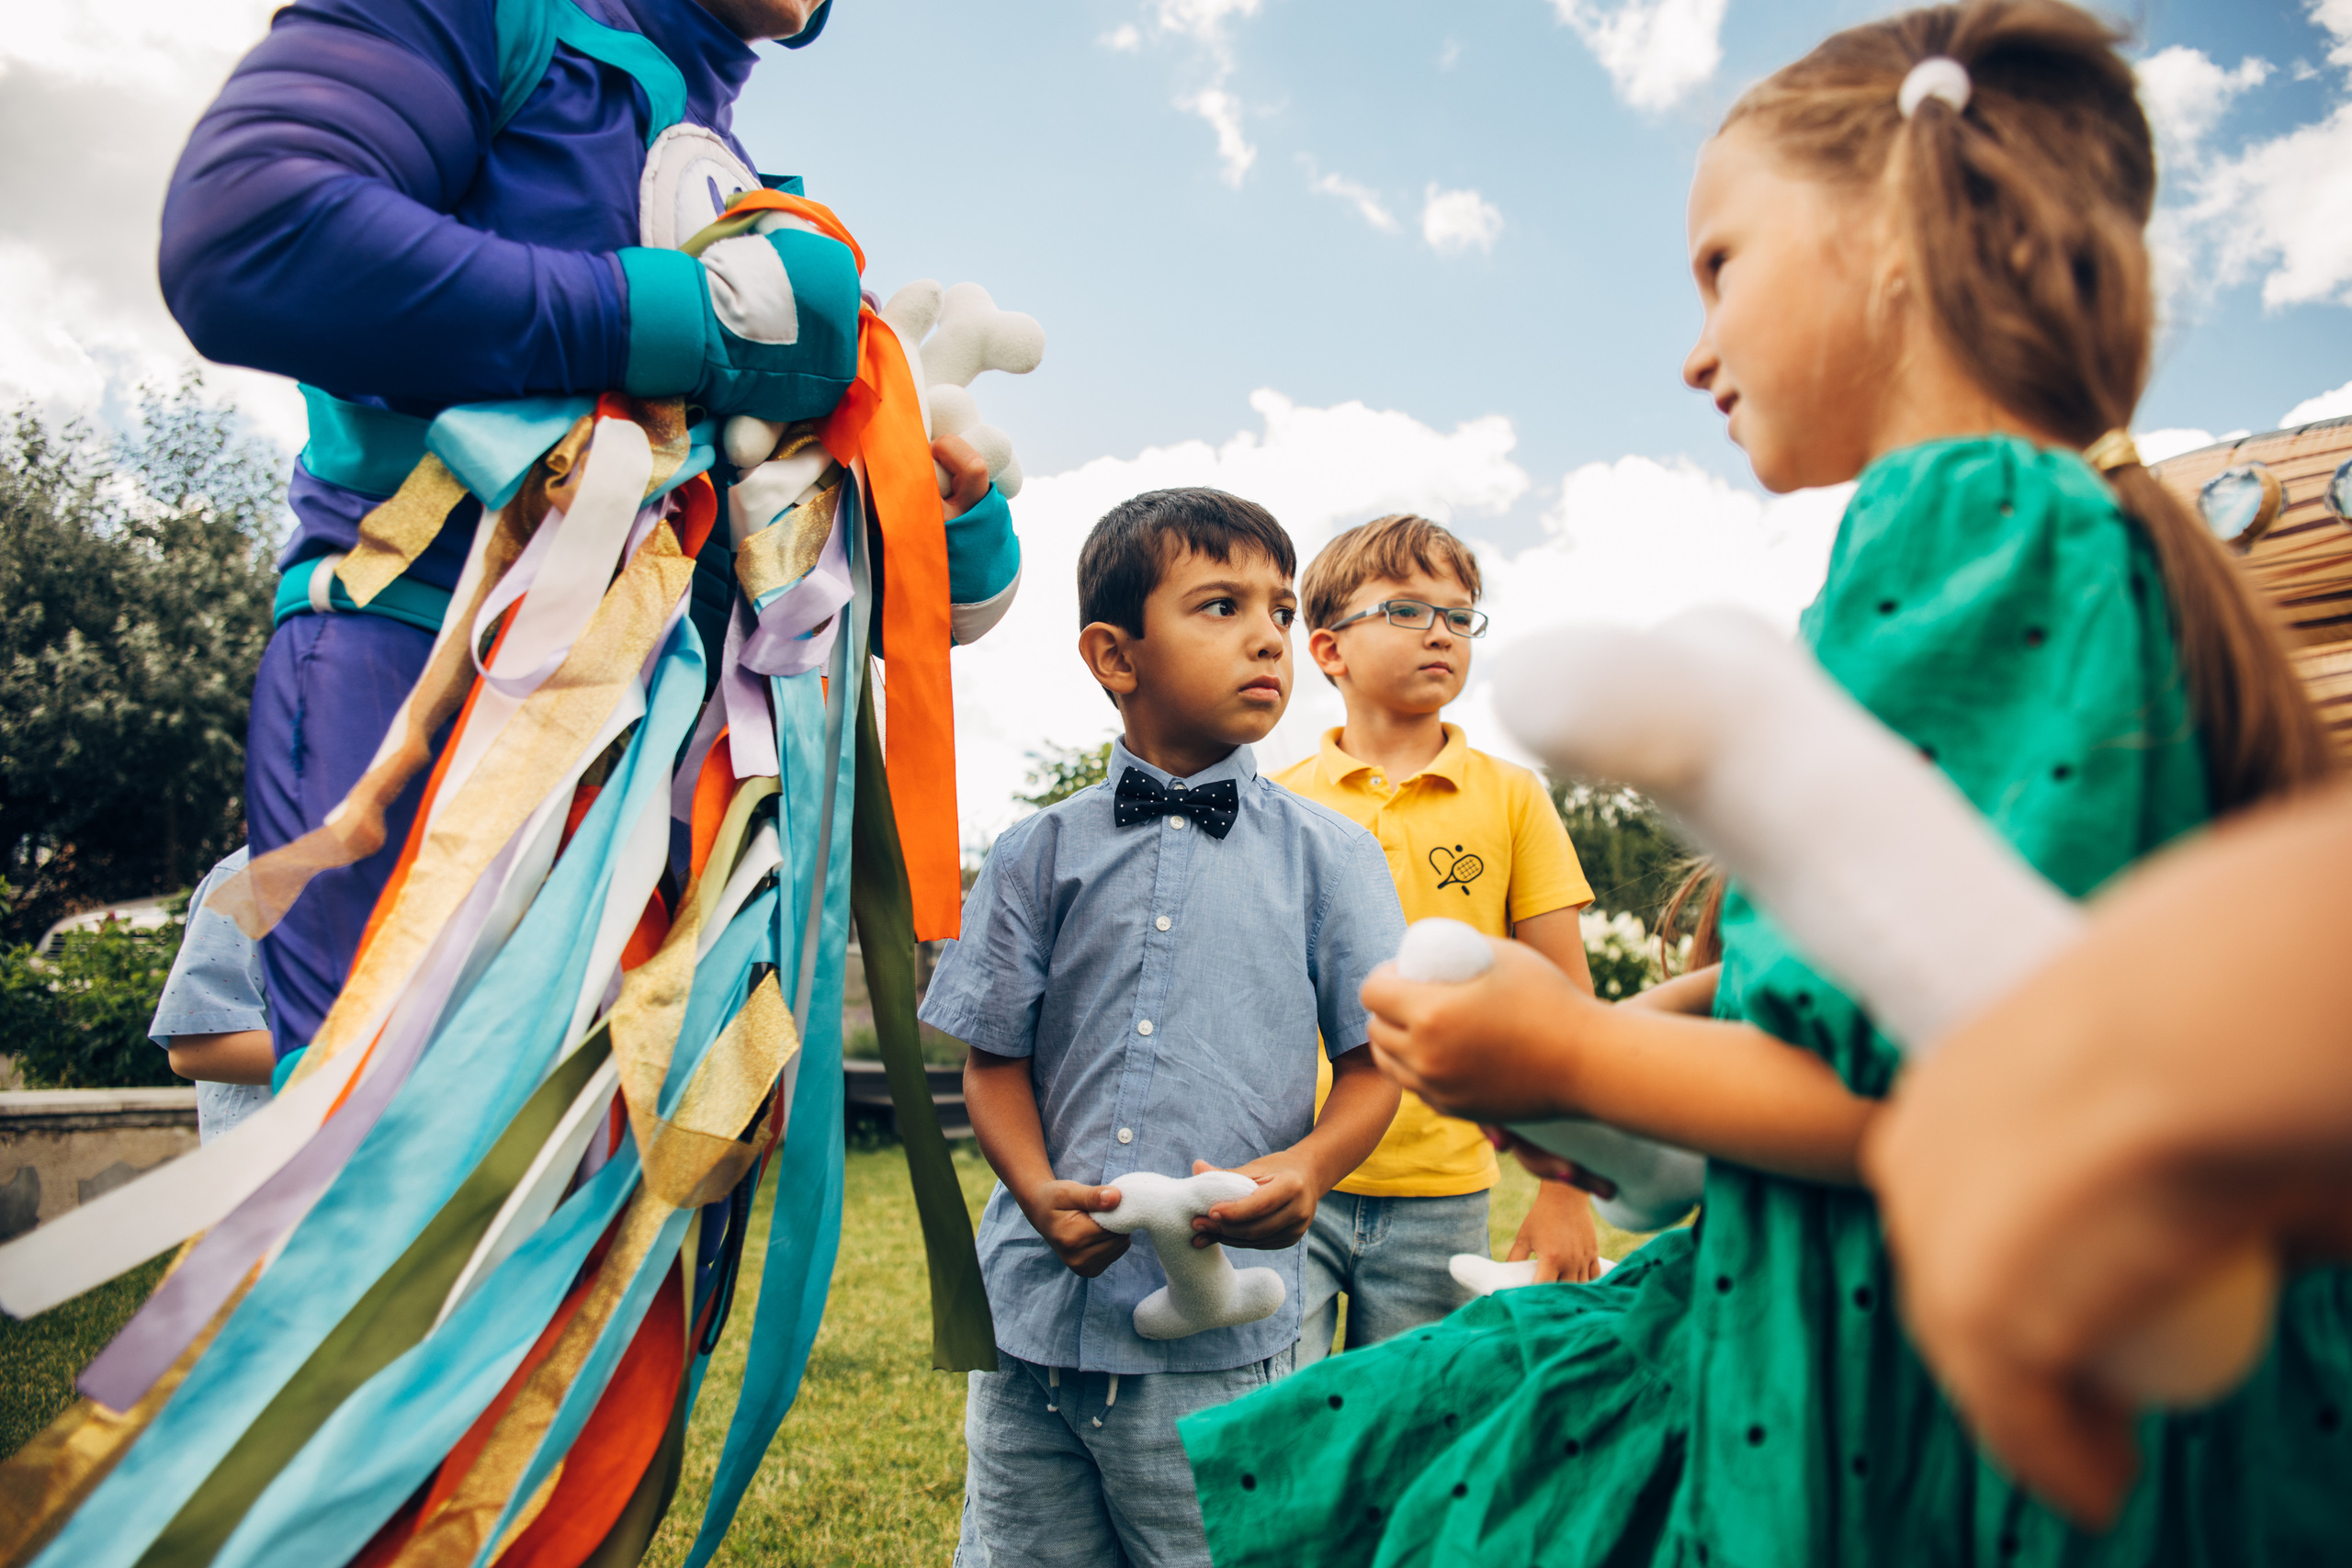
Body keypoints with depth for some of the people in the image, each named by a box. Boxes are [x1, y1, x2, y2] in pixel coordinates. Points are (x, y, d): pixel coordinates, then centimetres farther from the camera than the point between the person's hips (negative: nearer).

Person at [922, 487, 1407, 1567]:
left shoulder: (1328, 855, 1)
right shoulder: (1039, 854, 3)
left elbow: (1372, 1062, 3)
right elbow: (996, 1059, 6)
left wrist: (1307, 1167, -16)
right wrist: (1040, 1191, -11)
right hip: (1034, 1318, 2)